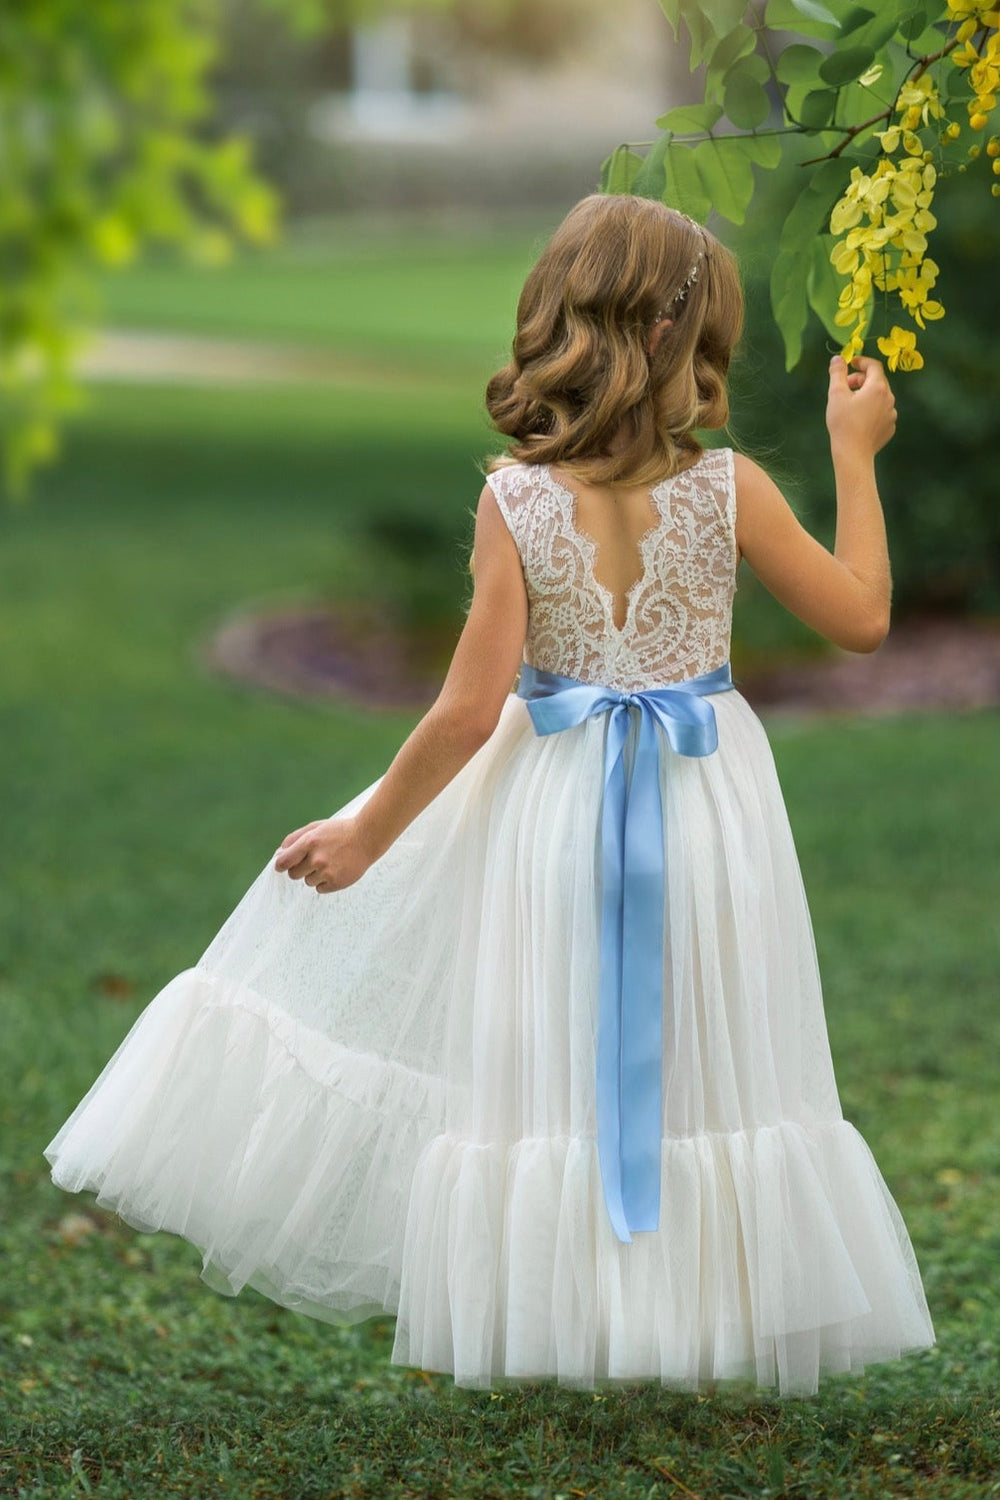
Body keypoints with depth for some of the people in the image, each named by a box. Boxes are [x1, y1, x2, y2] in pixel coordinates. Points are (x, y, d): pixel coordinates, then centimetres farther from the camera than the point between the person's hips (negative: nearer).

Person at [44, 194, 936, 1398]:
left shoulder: (514, 498, -14)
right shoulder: (729, 488, -12)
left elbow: (469, 710, -14)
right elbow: (862, 618, 0)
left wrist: (368, 832, -3)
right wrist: (855, 456, 7)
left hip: (554, 804, 0)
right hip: (705, 811, 0)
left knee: (537, 1066, 13)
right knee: (697, 1074, 13)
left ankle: (500, 1315, 22)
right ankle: (693, 1325, 23)